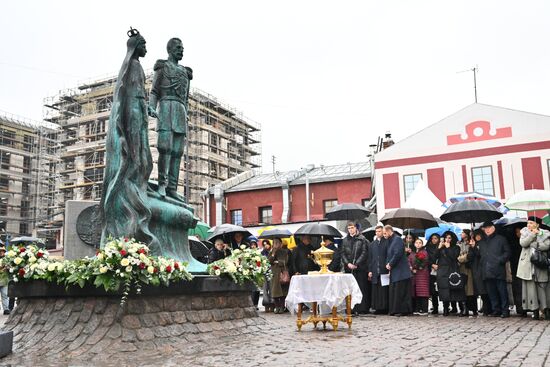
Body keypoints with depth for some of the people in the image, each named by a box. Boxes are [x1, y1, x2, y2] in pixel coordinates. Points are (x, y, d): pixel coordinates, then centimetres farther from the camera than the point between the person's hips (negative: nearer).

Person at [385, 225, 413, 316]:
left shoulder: (397, 239, -10)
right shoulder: (390, 241, 18)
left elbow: (398, 254, -21)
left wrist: (390, 264, -13)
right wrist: (387, 264, 3)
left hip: (401, 271, -9)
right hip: (394, 272, 10)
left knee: (400, 292, -7)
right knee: (393, 292, 9)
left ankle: (403, 310, -2)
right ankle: (394, 310, 14)